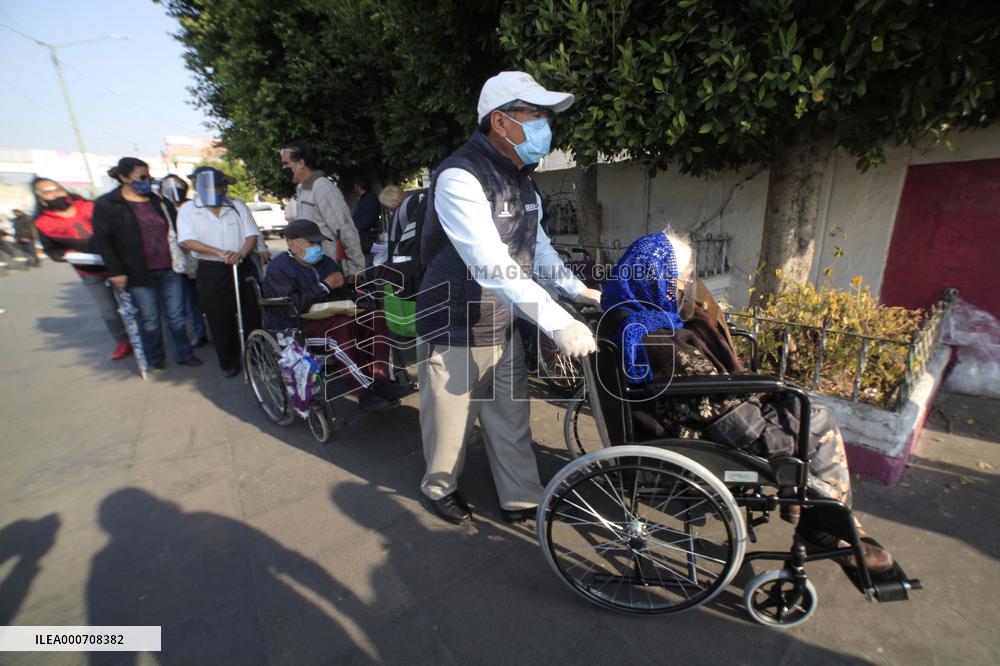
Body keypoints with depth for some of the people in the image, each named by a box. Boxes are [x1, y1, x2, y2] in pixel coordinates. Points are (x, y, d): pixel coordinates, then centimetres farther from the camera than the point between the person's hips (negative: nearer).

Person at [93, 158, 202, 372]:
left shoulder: (160, 201, 10)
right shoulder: (106, 205, -1)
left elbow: (176, 229, 16)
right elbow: (103, 240, -3)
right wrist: (115, 271, -9)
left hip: (170, 270, 3)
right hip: (140, 274, -3)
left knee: (176, 316, 8)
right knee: (150, 319, 6)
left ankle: (184, 354, 20)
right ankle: (154, 359, 21)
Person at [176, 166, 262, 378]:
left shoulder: (238, 206, 8)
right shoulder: (188, 210, 3)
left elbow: (252, 235, 1)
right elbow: (187, 240, -9)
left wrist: (240, 253, -19)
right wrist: (219, 252, -23)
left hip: (243, 267, 1)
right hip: (211, 272, -1)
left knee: (252, 314, 5)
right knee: (220, 320, 3)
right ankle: (229, 363, 18)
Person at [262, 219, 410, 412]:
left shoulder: (326, 262, 20)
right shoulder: (278, 269, -2)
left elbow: (344, 295, 26)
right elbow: (290, 308, -19)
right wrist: (326, 286, -15)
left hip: (331, 319, 7)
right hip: (296, 328, -7)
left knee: (376, 318, -18)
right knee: (344, 324, -36)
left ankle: (381, 381, -29)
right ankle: (366, 390, -34)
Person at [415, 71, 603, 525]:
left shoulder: (522, 179, 8)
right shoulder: (459, 178, -21)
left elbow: (537, 245, 17)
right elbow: (492, 266, -33)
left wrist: (578, 291, 6)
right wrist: (559, 324, -36)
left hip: (503, 328, 7)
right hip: (454, 331, -7)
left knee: (512, 420, 15)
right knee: (450, 421, 12)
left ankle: (522, 498, 34)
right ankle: (440, 486, 40)